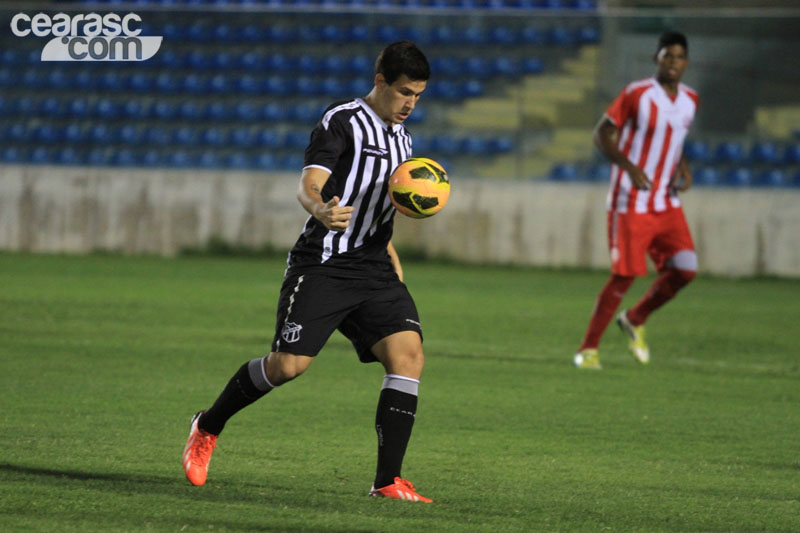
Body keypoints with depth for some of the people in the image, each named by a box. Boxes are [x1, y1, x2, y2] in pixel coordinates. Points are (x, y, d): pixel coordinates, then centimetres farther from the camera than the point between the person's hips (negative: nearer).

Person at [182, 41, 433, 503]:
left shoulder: (401, 138, 18)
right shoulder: (342, 122, -7)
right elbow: (309, 185, -19)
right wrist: (321, 210, -41)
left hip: (374, 270, 7)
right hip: (323, 264, -7)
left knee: (409, 354, -13)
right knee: (288, 364, -12)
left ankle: (388, 481, -12)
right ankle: (208, 428, 15)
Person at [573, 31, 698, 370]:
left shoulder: (689, 101, 8)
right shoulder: (637, 94, -11)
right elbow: (602, 134, -7)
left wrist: (682, 167, 3)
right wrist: (628, 166, -22)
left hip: (668, 204, 6)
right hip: (631, 204, -6)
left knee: (684, 270, -6)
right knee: (625, 276, -9)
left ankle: (635, 320, 18)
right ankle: (588, 349, 4)